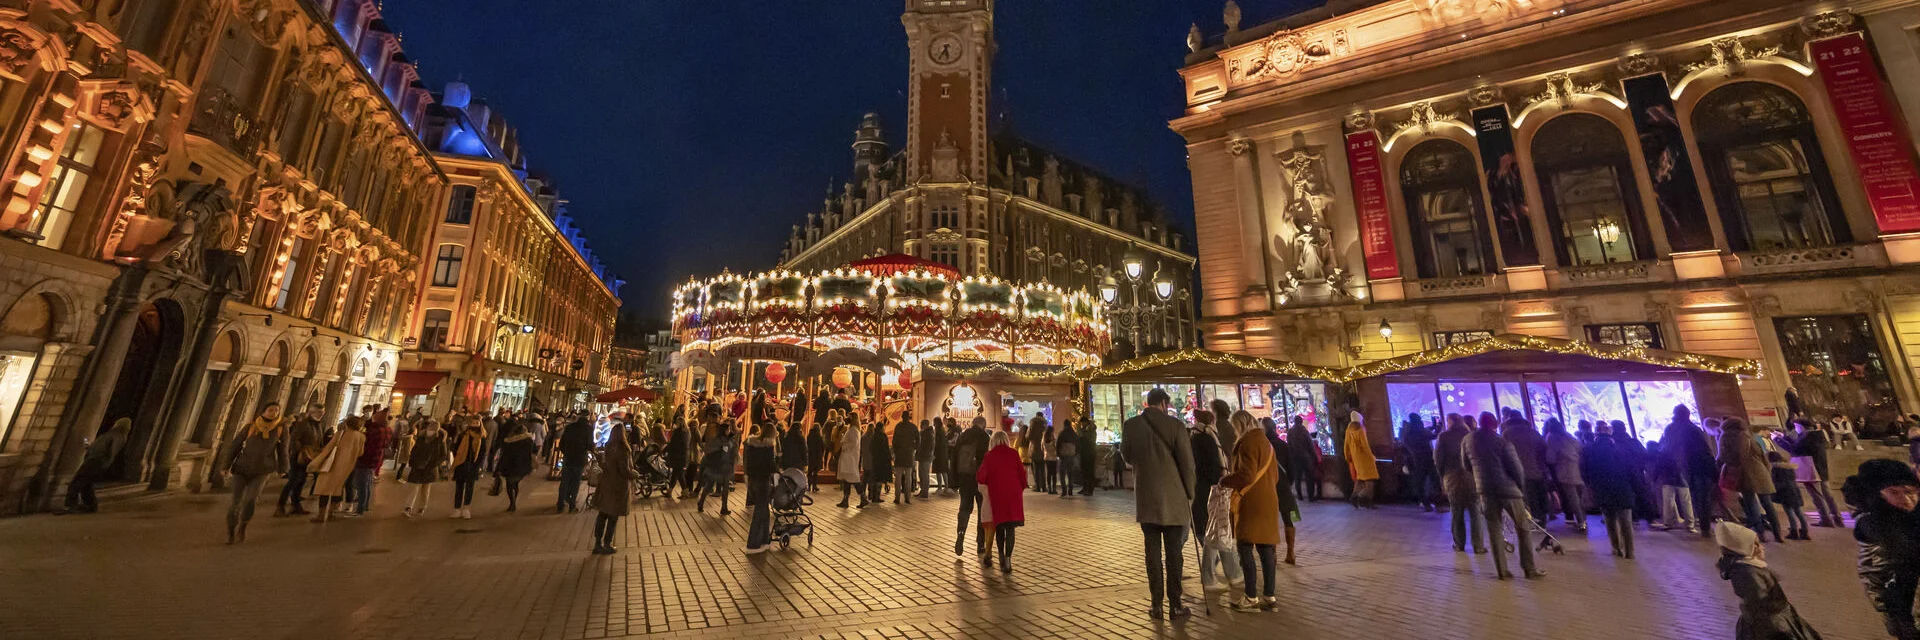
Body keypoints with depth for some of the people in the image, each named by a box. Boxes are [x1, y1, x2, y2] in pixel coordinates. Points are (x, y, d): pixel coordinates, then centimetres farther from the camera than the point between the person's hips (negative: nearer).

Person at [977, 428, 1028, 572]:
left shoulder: (989, 456, 1)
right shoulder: (1013, 453, 2)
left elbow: (980, 477, -4)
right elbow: (1021, 474, 2)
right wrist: (1021, 489, 17)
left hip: (997, 494, 0)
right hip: (1014, 494, 0)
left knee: (999, 526, 16)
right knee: (1010, 528, 2)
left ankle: (1001, 557, 20)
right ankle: (1008, 558, -9)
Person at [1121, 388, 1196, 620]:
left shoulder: (1130, 425, -2)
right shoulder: (1174, 425, -10)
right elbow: (1187, 463, -7)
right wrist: (1189, 494, 5)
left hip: (1145, 499, 2)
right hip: (1173, 498, -2)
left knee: (1152, 550, 10)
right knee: (1173, 551, 7)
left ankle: (1157, 603, 15)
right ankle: (1175, 605, 14)